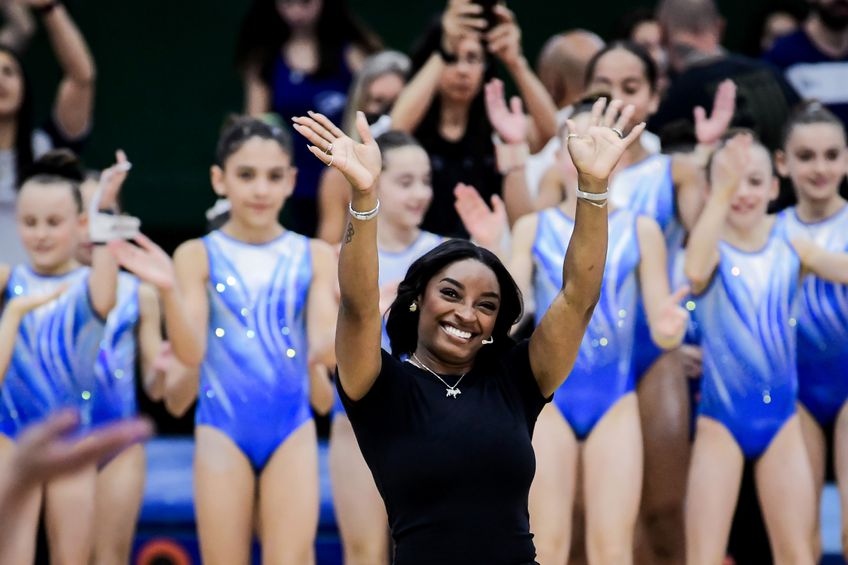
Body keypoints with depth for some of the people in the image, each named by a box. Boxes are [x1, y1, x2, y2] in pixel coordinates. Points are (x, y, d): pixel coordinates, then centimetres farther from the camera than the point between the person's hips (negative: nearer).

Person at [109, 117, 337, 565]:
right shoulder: (198, 257, -1)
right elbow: (191, 353, -9)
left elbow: (326, 351, -2)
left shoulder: (314, 257, 4)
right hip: (222, 427, -1)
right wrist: (169, 291, -25)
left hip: (292, 428, 1)